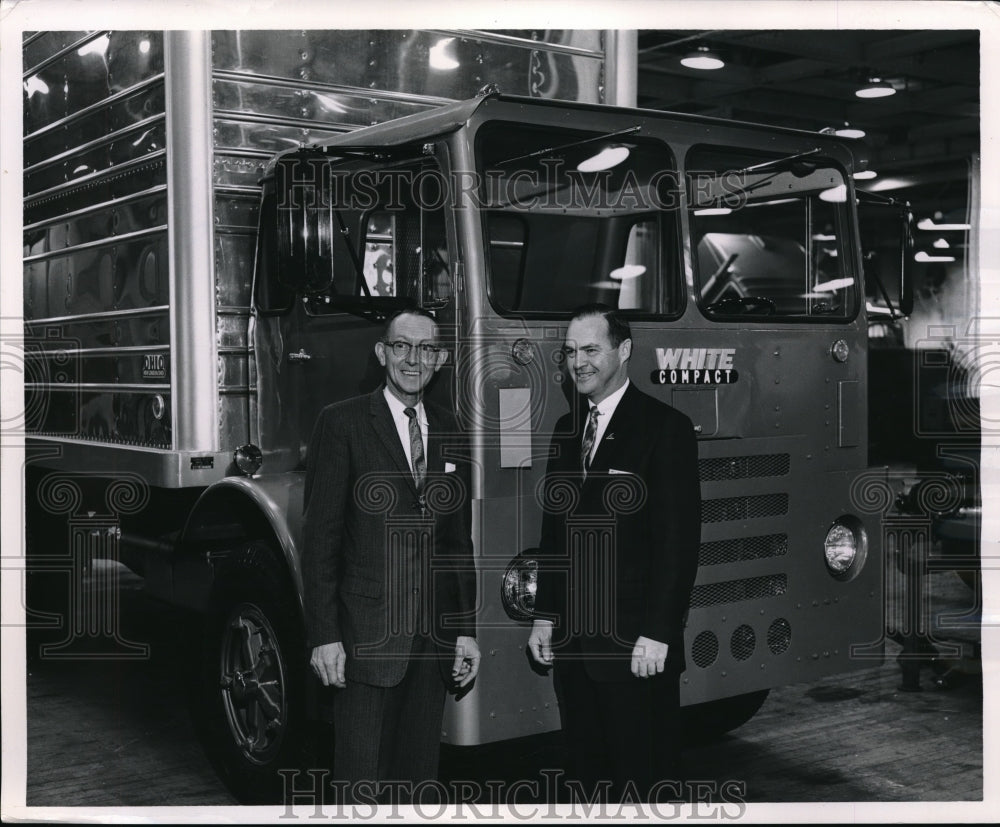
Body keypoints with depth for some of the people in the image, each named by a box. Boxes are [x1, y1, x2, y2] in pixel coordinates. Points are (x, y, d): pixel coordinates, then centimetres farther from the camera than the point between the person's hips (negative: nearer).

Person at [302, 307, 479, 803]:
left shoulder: (448, 431, 12)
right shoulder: (342, 423, -3)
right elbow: (320, 537, -6)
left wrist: (466, 630, 10)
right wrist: (324, 636, -11)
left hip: (435, 636, 5)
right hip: (366, 636, -5)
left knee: (420, 778, 11)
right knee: (363, 786, -2)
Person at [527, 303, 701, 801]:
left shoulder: (665, 427, -7)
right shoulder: (567, 429, 13)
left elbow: (679, 540, -12)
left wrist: (657, 633, -16)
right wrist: (544, 615, 12)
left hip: (636, 647, -6)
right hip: (572, 643, 6)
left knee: (644, 782, 2)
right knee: (587, 776, 13)